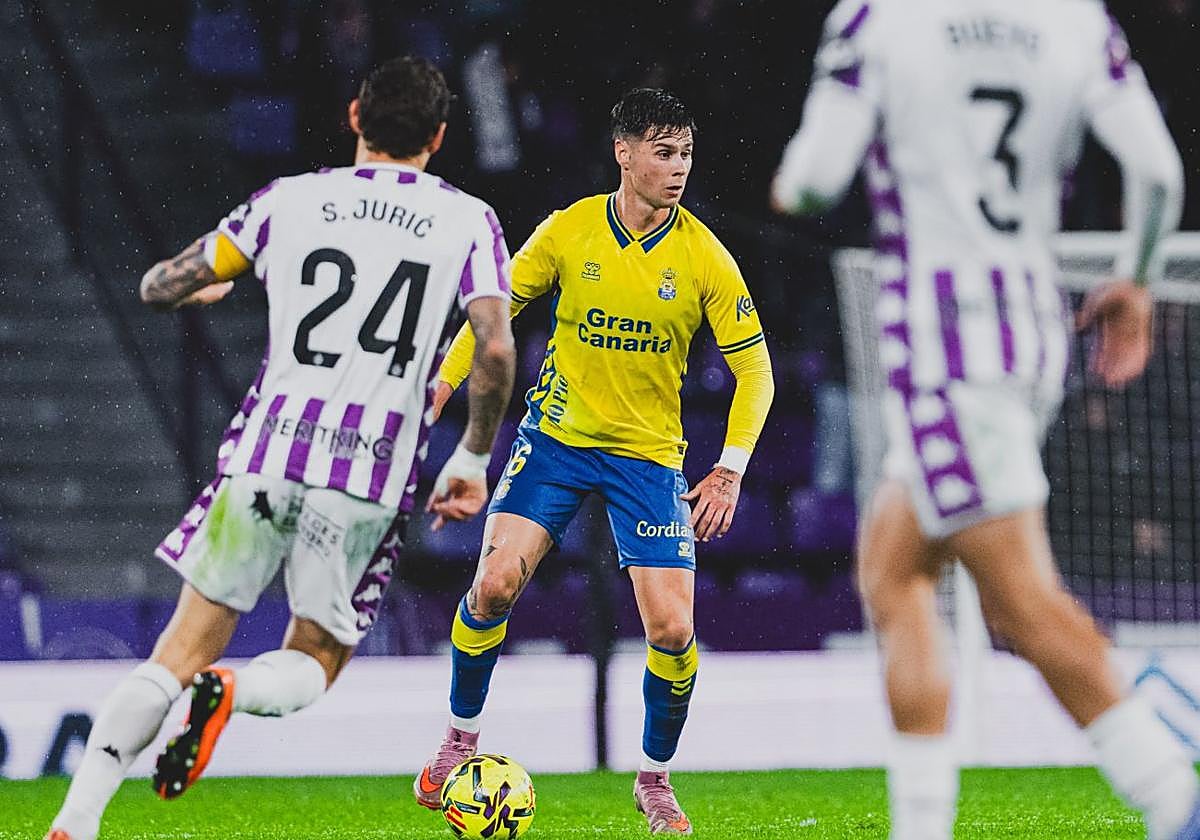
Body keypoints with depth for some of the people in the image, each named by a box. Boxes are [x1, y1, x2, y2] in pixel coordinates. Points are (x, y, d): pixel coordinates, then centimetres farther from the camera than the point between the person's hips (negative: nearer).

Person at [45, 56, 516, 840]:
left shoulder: (290, 200, 9)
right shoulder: (469, 221, 6)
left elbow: (161, 287, 14)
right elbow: (496, 349, -7)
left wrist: (199, 289, 38)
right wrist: (471, 461, 7)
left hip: (269, 452, 1)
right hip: (374, 477, -1)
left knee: (181, 653, 9)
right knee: (314, 664, 16)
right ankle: (232, 689, -20)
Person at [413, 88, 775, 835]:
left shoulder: (704, 257, -8)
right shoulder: (569, 231, -6)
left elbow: (754, 368, -2)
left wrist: (731, 472, -10)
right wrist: (440, 388, -1)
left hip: (650, 455, 0)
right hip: (556, 436, 0)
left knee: (672, 629, -10)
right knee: (495, 583, -17)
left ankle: (656, 779, 15)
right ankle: (461, 741, 6)